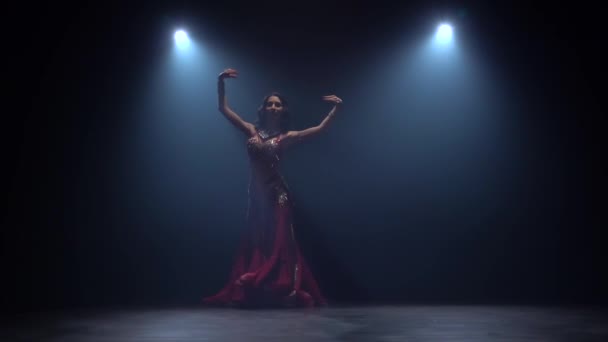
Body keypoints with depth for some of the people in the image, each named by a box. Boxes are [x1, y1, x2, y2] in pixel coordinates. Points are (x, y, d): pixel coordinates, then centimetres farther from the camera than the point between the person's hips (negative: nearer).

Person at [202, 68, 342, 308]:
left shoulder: (286, 137, 1)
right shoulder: (251, 131, 8)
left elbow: (320, 129, -4)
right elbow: (223, 109, 8)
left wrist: (335, 109, -9)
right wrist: (220, 82, 1)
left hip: (277, 194, -3)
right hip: (257, 193, 3)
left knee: (278, 242, 0)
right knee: (254, 243, 9)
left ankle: (284, 292, 7)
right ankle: (251, 293, 17)